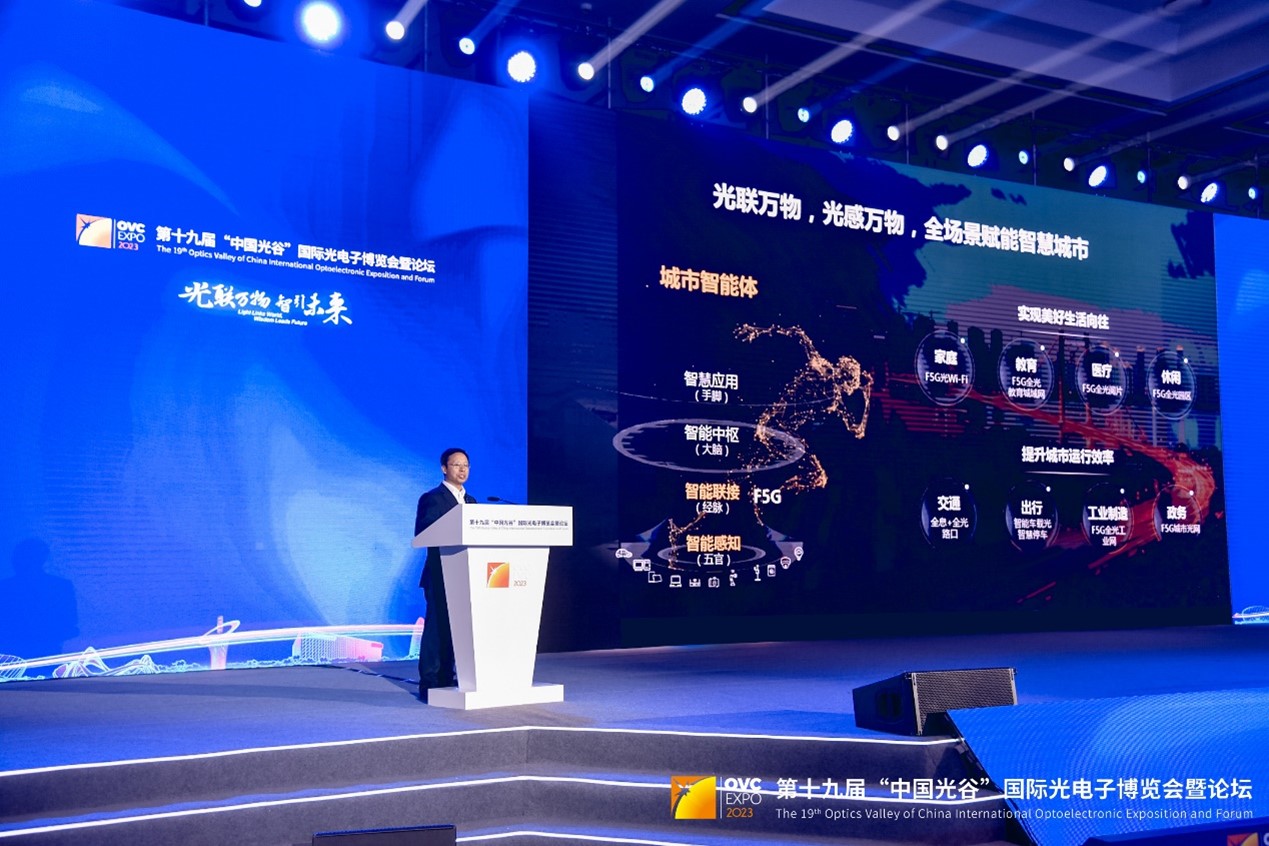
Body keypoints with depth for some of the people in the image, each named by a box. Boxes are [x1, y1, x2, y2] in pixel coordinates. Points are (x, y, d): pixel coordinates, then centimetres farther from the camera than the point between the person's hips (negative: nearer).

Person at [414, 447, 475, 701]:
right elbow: (421, 535, -13)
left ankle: (447, 680, 15)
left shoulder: (470, 501, 18)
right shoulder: (431, 499, -3)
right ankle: (429, 683, -3)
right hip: (440, 574, -6)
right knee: (436, 626, -7)